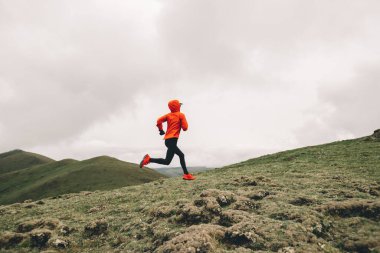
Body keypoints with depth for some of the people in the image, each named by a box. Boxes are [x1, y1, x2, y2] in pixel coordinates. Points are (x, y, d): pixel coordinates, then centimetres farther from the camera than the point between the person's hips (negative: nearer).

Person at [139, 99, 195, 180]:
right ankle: (149, 159, -19)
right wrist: (182, 123, 16)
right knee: (167, 161, -11)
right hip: (172, 140, -8)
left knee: (181, 155, 18)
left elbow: (159, 121, 0)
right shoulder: (181, 115, 2)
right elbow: (185, 128, -5)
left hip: (167, 139, 8)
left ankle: (186, 174, 19)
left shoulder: (168, 115, 15)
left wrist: (161, 130, 13)